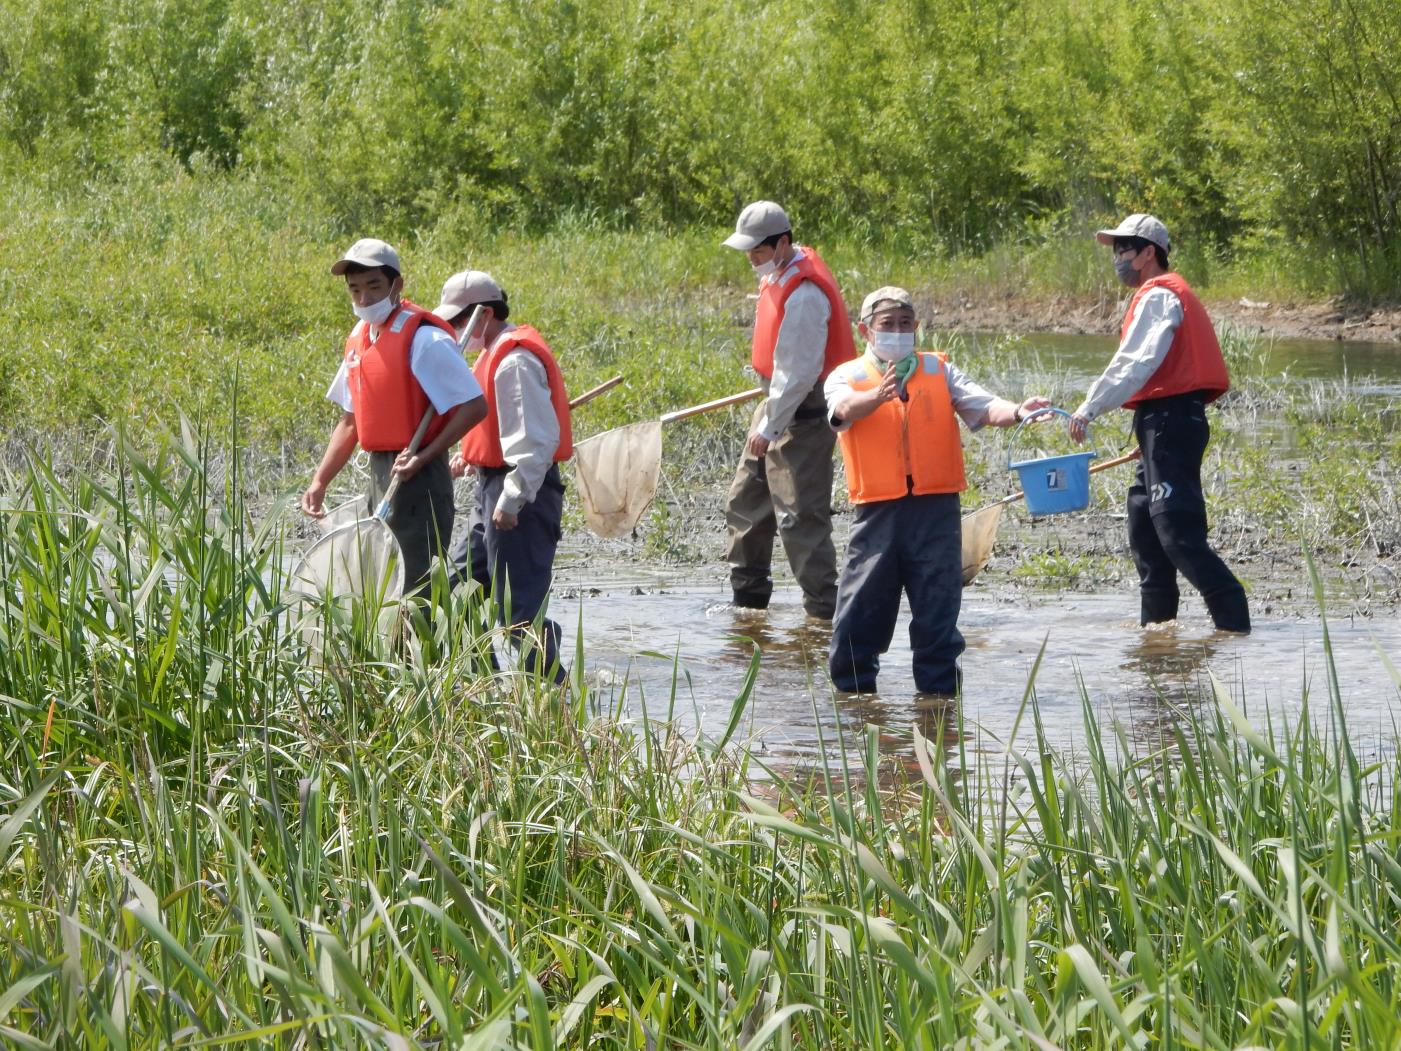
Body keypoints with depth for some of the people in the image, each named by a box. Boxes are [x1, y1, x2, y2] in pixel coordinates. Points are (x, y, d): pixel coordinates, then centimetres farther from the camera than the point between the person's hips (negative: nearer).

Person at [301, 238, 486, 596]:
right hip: (379, 474, 9)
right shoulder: (359, 339, 11)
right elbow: (351, 421, 19)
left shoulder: (423, 339, -14)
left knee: (416, 593, -11)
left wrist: (423, 457, -20)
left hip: (416, 478, -9)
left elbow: (474, 407, -16)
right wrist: (320, 481, 10)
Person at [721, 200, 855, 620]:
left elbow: (798, 372, -25)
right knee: (746, 501, 17)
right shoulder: (779, 274, 8)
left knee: (799, 515, -11)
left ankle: (823, 608, -8)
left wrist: (769, 428, -20)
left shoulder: (803, 294, -24)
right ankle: (748, 596, 28)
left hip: (803, 412, -11)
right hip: (779, 401, 11)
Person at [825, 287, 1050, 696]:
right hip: (878, 512, -1)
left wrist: (1016, 412, -23)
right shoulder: (847, 377, 6)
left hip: (935, 509, 1)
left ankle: (939, 696, 10)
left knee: (938, 613, 2)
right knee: (858, 617, 1)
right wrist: (878, 396, -39)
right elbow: (844, 408, -17)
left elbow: (981, 406, -1)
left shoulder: (939, 371, 11)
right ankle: (854, 697, 14)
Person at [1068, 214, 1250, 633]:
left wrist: (1089, 409, -20)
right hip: (1169, 421, 11)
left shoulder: (1157, 296, -10)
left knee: (1179, 534, -16)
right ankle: (1156, 619, 22)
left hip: (1169, 421, -11)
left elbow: (1134, 364, -20)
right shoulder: (1165, 294, 23)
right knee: (1144, 524, 16)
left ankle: (1234, 622, -20)